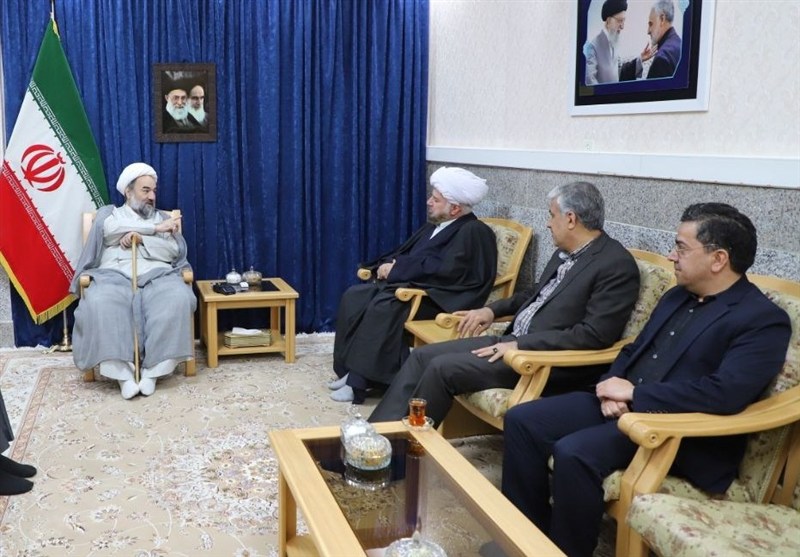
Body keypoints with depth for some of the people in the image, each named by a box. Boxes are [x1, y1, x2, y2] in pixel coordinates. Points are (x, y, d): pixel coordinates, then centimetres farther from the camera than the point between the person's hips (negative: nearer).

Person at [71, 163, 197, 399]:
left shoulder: (164, 218, 26)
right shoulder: (108, 212, 23)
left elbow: (175, 251, 8)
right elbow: (112, 229, -3)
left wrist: (141, 238, -5)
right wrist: (155, 229, -1)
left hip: (157, 276, 1)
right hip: (113, 276, -1)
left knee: (178, 299, -34)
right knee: (99, 304, -37)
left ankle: (153, 370, -30)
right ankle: (122, 372, -33)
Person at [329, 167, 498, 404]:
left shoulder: (473, 232, -10)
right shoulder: (434, 226, 19)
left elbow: (446, 271, -20)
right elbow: (404, 254, 20)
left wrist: (396, 269, -15)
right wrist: (388, 266, -4)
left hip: (435, 297, -9)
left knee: (383, 307, -31)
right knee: (354, 296, -8)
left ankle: (359, 381, -23)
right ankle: (350, 368, -7)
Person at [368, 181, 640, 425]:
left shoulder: (617, 264, -14)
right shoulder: (565, 253, 13)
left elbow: (595, 335, -21)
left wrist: (520, 344, -22)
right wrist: (493, 309, 12)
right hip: (514, 341, 9)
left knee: (442, 368, -20)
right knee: (423, 356, -1)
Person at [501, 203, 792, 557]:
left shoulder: (764, 320, -11)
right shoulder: (676, 296, 15)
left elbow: (726, 394, -24)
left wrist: (634, 393, -18)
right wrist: (614, 389, -4)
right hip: (624, 404, 8)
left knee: (574, 452, -31)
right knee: (522, 420, -5)